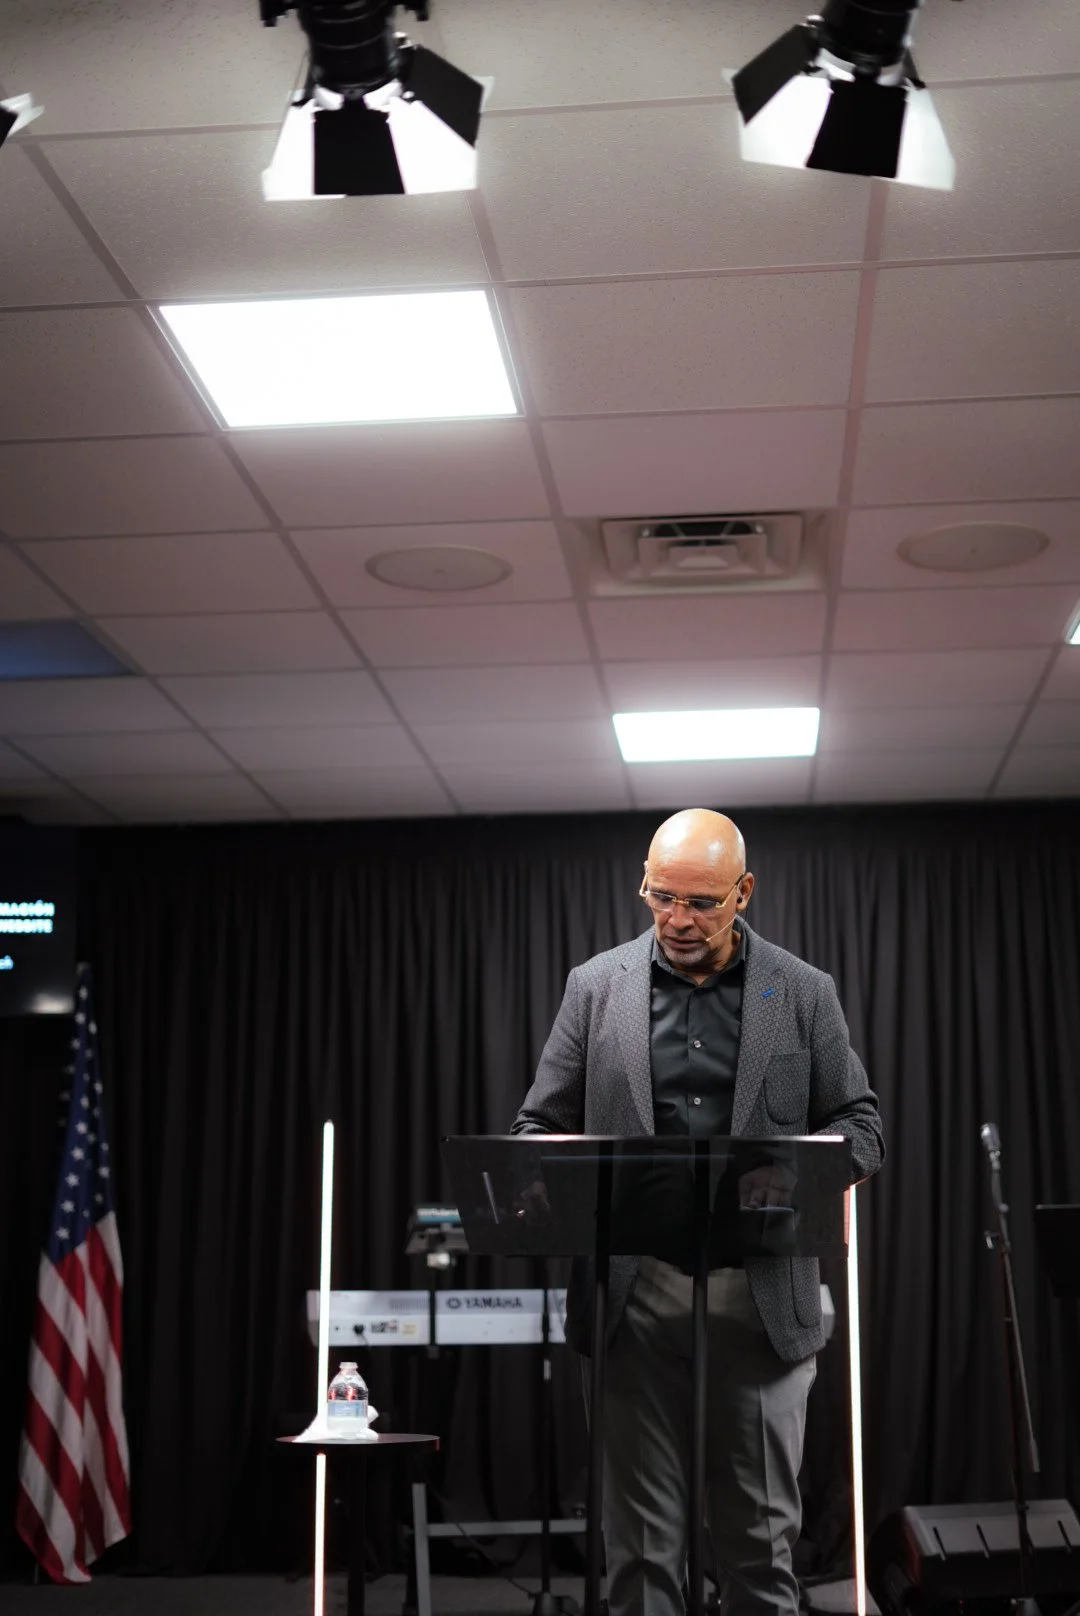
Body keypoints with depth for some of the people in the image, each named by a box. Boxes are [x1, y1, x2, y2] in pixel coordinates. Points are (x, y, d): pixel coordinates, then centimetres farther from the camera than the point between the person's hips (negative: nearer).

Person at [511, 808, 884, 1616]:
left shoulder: (804, 993, 4)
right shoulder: (597, 987, 6)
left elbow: (861, 1127, 6)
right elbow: (540, 1125, 8)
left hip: (762, 1297, 0)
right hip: (636, 1292, 1)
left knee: (762, 1536, 6)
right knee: (641, 1542, 5)